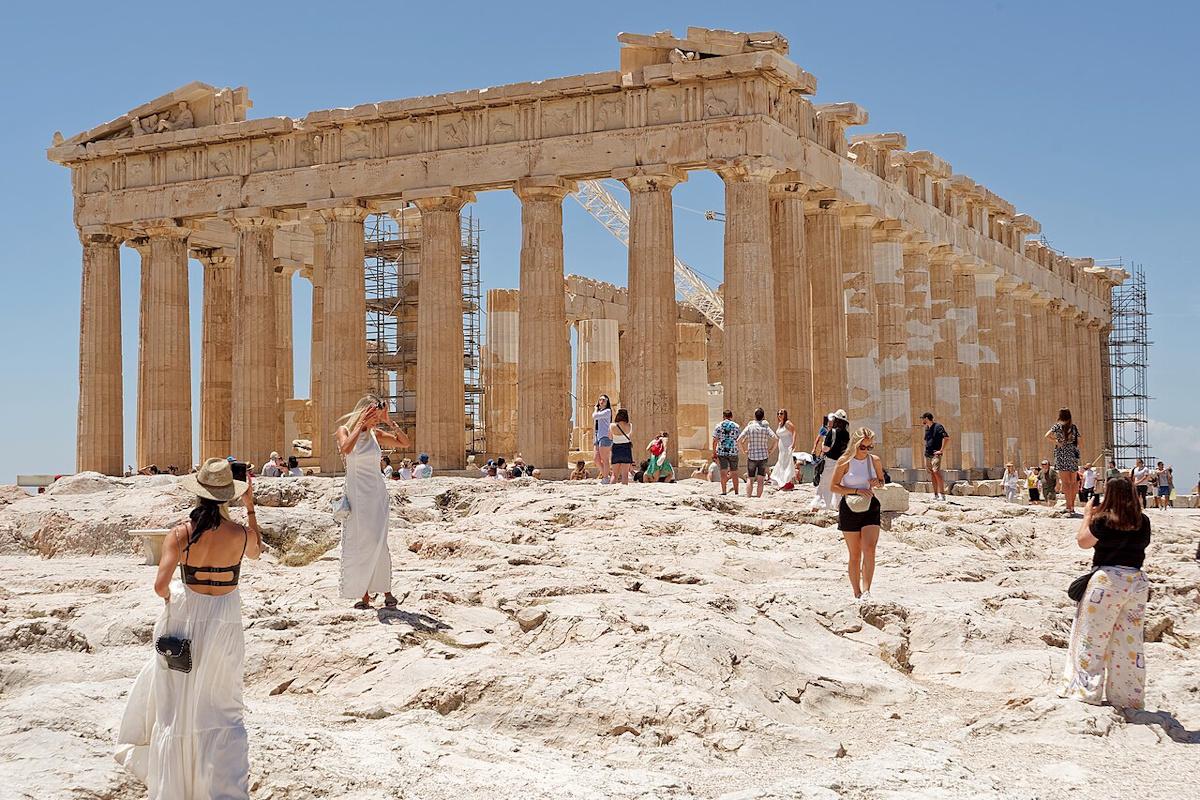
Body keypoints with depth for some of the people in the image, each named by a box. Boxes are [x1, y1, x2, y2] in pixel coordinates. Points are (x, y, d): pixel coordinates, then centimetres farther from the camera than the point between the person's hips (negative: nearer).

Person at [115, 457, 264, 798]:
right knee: (223, 706, 14)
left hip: (186, 616, 0)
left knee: (175, 704, 15)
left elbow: (160, 584, -18)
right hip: (226, 620, 1)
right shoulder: (240, 534, -9)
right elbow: (256, 551, 16)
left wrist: (171, 598, 4)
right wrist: (251, 507, 20)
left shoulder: (180, 534, -12)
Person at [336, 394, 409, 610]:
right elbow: (346, 448, -22)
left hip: (377, 493, 3)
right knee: (359, 543, -2)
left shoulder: (376, 434, 10)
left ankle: (386, 591, 3)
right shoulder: (345, 430, 0)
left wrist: (389, 422, -1)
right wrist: (361, 424, -17)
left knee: (378, 542, -3)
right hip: (356, 493, -3)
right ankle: (363, 594, 1)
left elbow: (406, 443, 4)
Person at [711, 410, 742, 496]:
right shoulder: (736, 426, 3)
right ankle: (736, 492, 18)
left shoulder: (719, 426, 0)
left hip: (721, 452, -1)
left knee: (723, 472, -1)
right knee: (734, 473, 11)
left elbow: (715, 441, -2)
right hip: (733, 452, 1)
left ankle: (724, 491, -8)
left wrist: (714, 452, 5)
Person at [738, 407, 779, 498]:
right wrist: (770, 450, -3)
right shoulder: (766, 427, -1)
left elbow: (739, 440, -10)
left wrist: (744, 451, 0)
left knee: (750, 479, 6)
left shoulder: (749, 427, -2)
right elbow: (776, 439, -13)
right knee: (760, 480, 4)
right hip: (763, 456, 0)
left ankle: (748, 497, -3)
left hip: (751, 456, 0)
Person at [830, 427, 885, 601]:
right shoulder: (844, 461, -7)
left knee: (869, 549, -16)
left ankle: (866, 590, -14)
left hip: (870, 507, 2)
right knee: (855, 554, 4)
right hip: (850, 508, -2)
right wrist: (856, 491, -16)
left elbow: (882, 481, 18)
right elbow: (834, 486, -6)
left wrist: (877, 483, -6)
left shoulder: (875, 460, 3)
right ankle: (857, 593, 14)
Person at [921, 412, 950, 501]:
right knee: (931, 473, 7)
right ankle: (935, 494, 11)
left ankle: (942, 494, -19)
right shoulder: (926, 428, 16)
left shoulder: (938, 426, -9)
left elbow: (946, 437, -18)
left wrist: (941, 450, -17)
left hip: (935, 454, -8)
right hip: (927, 454, 8)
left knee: (936, 471, -19)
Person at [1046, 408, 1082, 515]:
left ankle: (1069, 508, -12)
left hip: (1062, 454, -4)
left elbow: (1047, 435, -17)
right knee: (1073, 482, 14)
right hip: (1074, 454, 4)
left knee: (1066, 482, -6)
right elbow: (1078, 443, 10)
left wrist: (1056, 442, -6)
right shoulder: (1074, 427, 6)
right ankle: (1072, 506, 19)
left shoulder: (1058, 426, -3)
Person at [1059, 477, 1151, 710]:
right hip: (1137, 583, 5)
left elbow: (1083, 541, -2)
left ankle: (1086, 690, 6)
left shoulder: (1104, 520, -13)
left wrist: (1088, 515, 11)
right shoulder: (1143, 522, 2)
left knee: (1091, 638, 5)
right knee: (1129, 642, 11)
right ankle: (1129, 696, 16)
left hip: (1107, 580, -5)